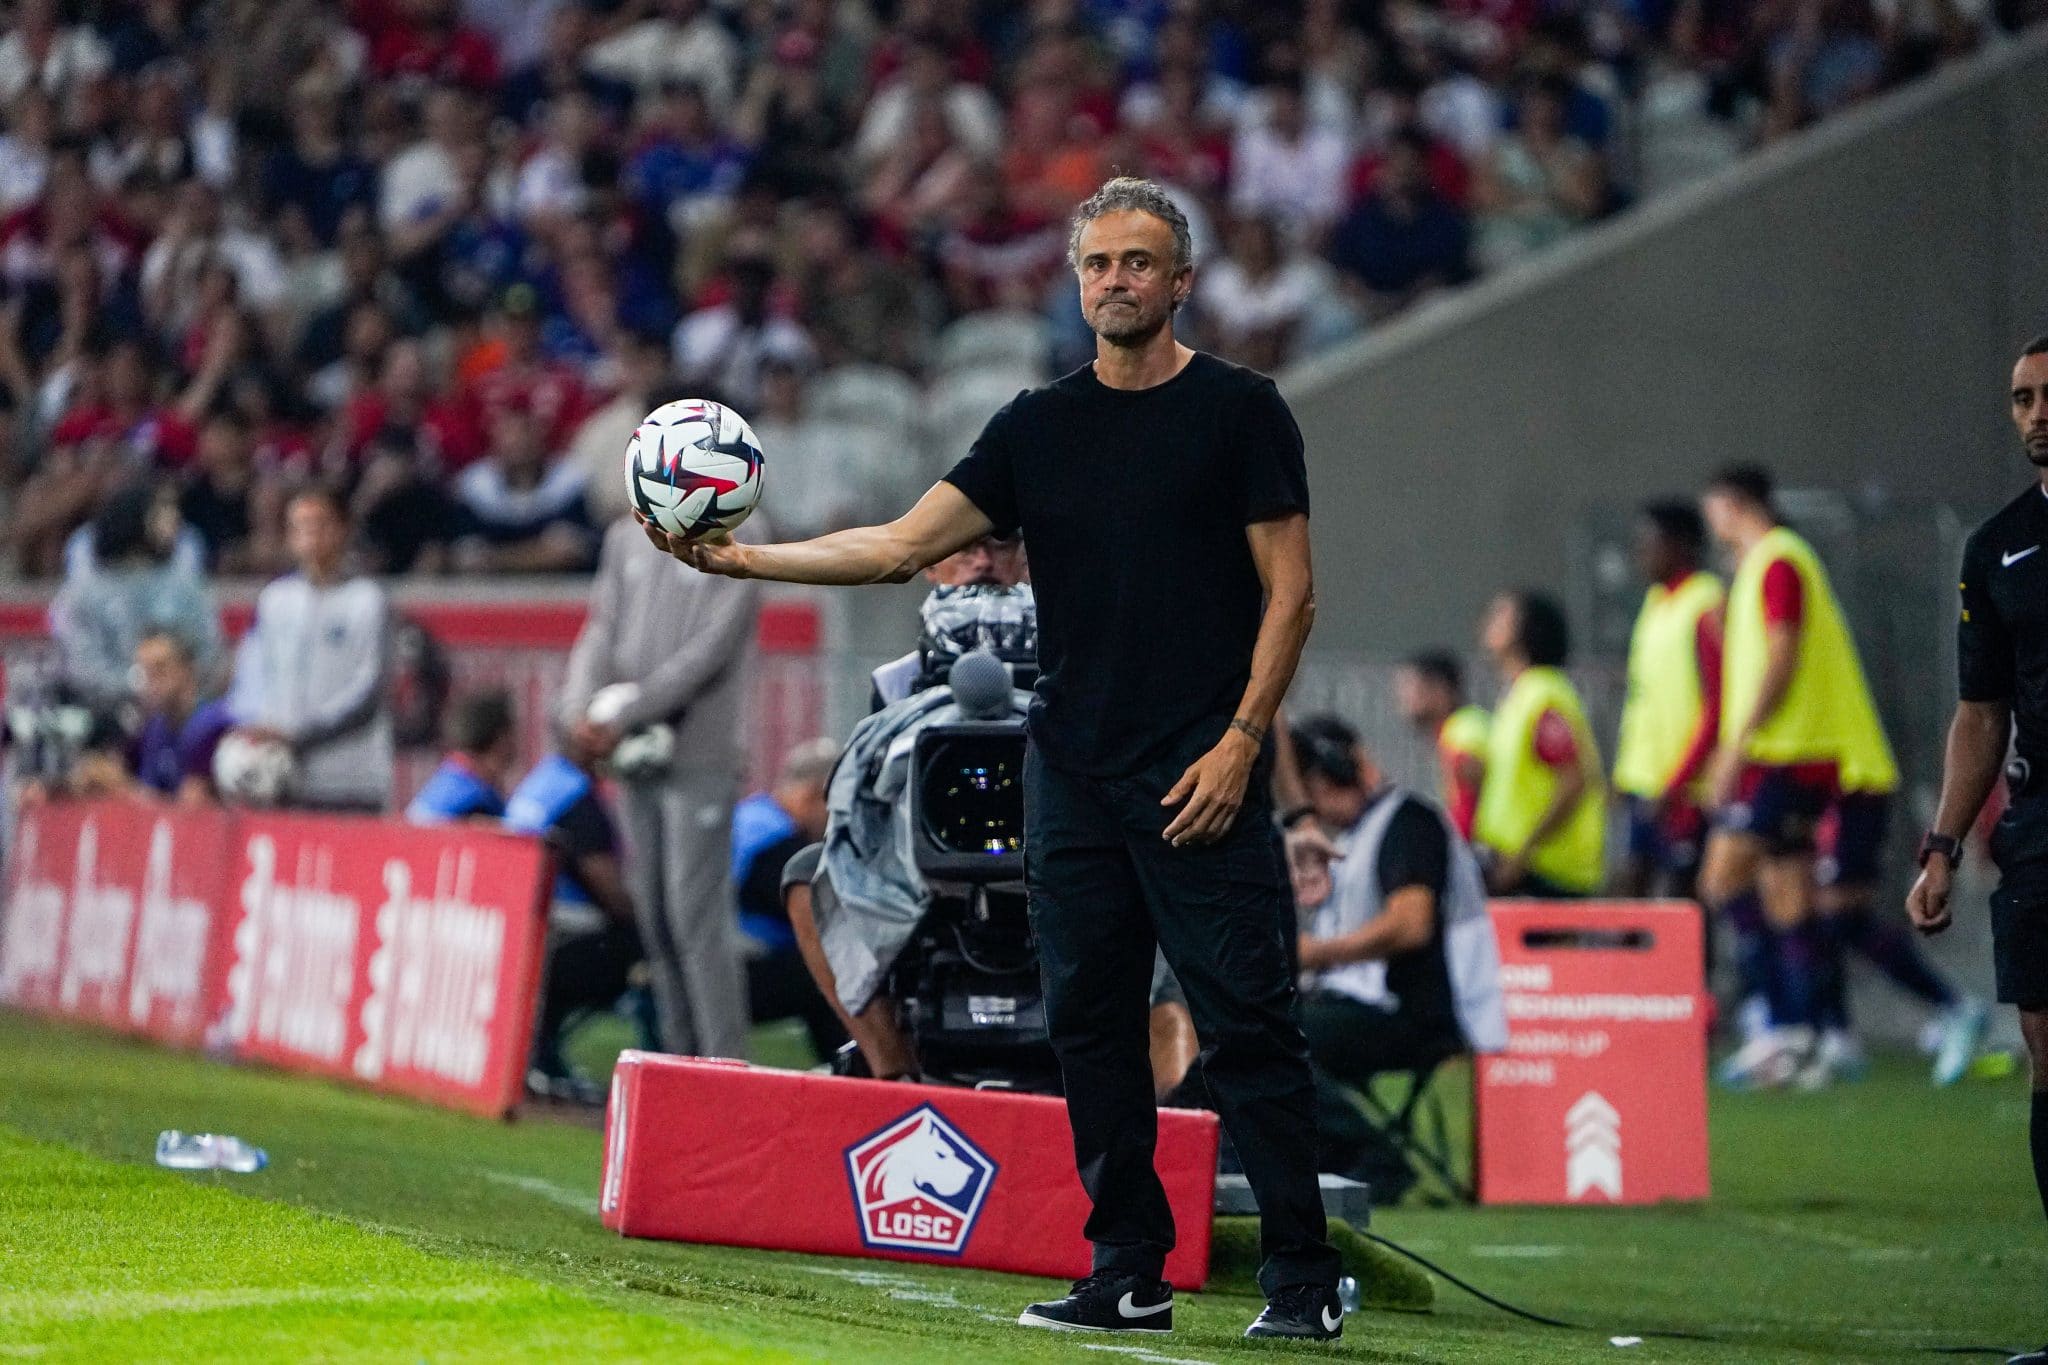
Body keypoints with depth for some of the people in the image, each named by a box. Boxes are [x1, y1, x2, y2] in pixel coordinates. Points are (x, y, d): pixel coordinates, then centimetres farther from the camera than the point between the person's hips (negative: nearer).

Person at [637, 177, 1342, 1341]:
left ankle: (1303, 1282, -5)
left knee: (1247, 1022, -8)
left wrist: (1240, 742, -11)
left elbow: (1290, 590, -2)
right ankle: (1130, 1275, 12)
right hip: (1073, 772, 5)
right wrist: (738, 558, 0)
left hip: (1202, 779, -5)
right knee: (1091, 1022, 5)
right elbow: (899, 547, 9)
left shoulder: (1239, 410, 0)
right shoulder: (1039, 427, 12)